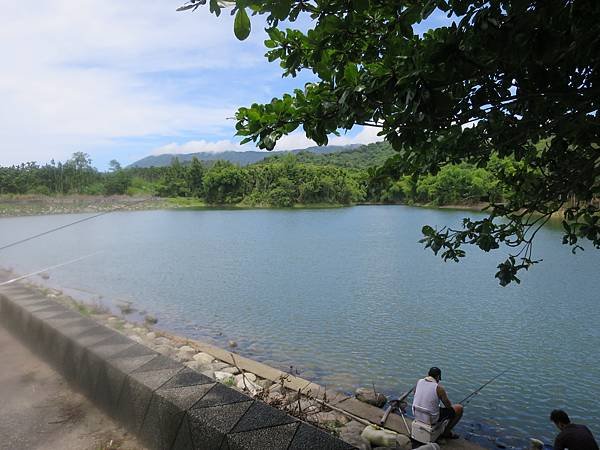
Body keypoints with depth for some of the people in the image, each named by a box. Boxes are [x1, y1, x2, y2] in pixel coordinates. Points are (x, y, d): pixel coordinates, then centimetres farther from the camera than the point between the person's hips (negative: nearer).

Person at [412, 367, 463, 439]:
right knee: (459, 409, 9)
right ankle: (446, 432, 23)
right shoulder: (439, 388, -21)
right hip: (431, 419, -6)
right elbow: (449, 406, -9)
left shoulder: (419, 381, -5)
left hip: (417, 414, 6)